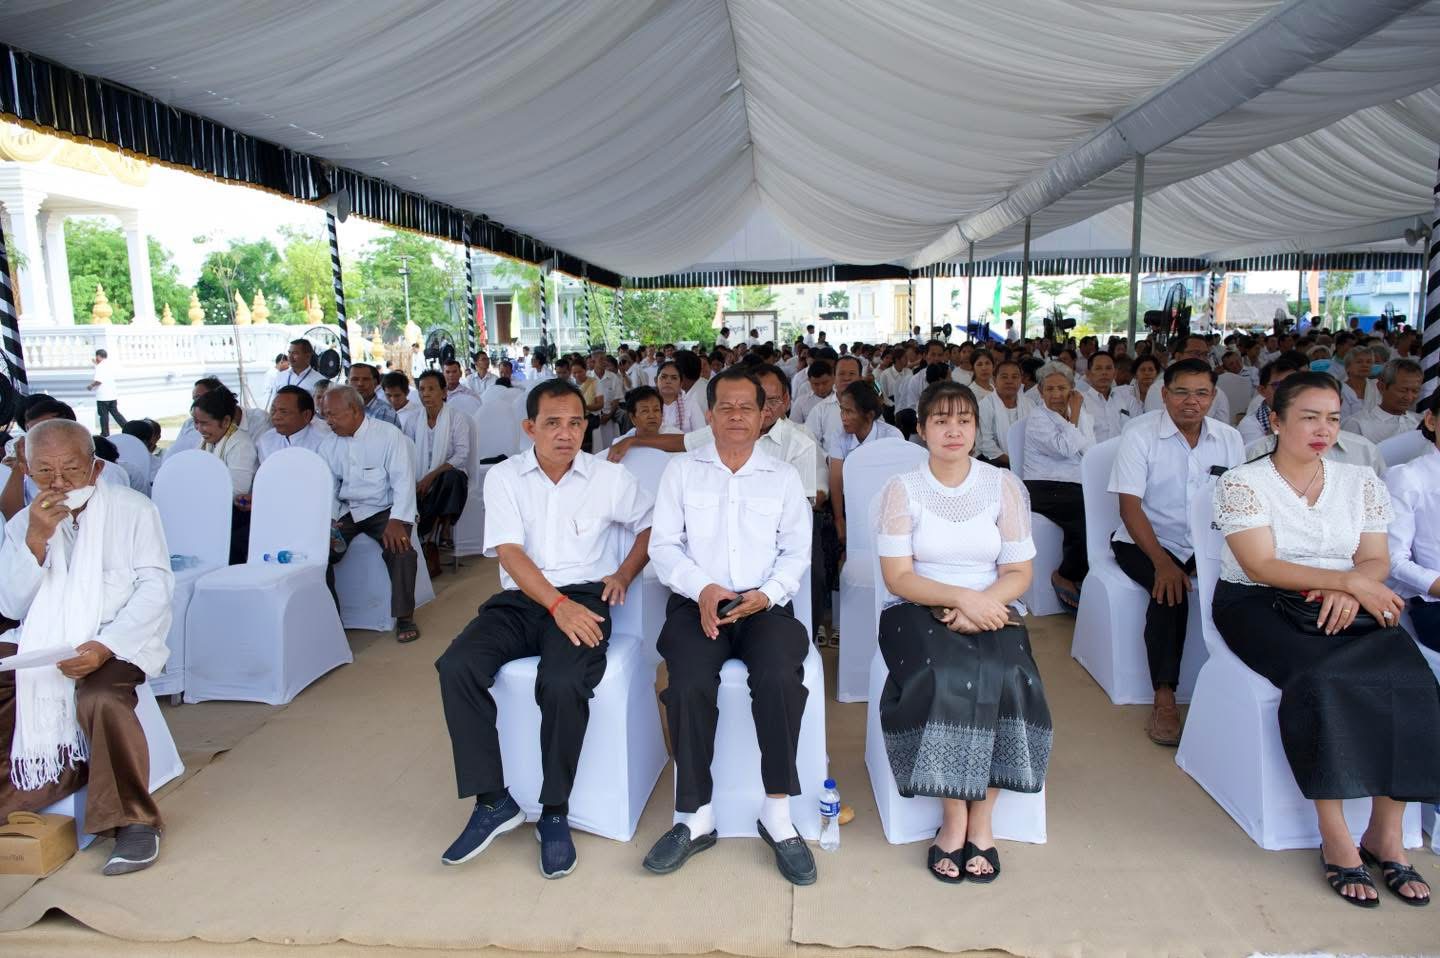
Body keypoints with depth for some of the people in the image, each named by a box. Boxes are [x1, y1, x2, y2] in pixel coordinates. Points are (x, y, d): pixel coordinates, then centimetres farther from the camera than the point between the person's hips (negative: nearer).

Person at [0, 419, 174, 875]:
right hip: (39, 642, 5)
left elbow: (156, 587, -10)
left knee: (100, 699, -33)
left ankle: (133, 820, -20)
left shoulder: (132, 509, -3)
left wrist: (104, 646, -23)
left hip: (115, 638, -5)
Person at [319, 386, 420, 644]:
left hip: (383, 510, -4)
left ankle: (404, 617, -13)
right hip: (346, 512, 4)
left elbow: (403, 480, -12)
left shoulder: (388, 434, -5)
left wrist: (397, 521, -25)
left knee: (399, 548, -31)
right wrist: (328, 521, -16)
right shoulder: (329, 447, 9)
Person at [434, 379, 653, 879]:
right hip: (519, 599, 2)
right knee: (456, 667, -24)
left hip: (584, 597, -2)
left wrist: (624, 573, 1)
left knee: (562, 682, -32)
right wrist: (557, 604, -19)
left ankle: (554, 812, -12)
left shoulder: (610, 477, 6)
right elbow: (509, 553, -6)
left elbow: (650, 525, 19)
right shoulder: (504, 477, 5)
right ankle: (492, 800, -12)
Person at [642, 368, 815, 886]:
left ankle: (777, 814, -15)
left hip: (765, 604, 0)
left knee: (780, 679, -29)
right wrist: (703, 588, -13)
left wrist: (767, 594, -12)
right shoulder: (681, 470, 13)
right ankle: (694, 818, -14)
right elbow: (663, 545, 5)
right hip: (697, 602, 0)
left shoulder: (783, 477, 14)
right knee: (690, 684, -28)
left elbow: (796, 553, 8)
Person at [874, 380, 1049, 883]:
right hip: (918, 611, -1)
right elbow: (897, 576, -7)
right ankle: (954, 817, -13)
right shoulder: (902, 489, 0)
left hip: (987, 611, 2)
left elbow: (1019, 572, 2)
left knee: (1006, 676, -29)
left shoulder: (1005, 486, 5)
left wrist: (979, 607, -17)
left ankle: (980, 819, -12)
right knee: (942, 678, -31)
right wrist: (962, 597, -22)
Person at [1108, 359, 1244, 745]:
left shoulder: (1229, 438, 4)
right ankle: (1164, 699, -22)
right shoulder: (1139, 435, -8)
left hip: (1206, 543, 4)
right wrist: (1162, 562, -24)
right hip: (1144, 541, -3)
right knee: (1170, 591, -31)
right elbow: (1130, 507, -14)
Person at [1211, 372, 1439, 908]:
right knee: (1324, 678, -32)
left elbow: (1376, 561, 6)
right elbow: (1261, 566, -12)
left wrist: (1348, 592, -17)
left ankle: (1386, 833, -14)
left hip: (1346, 608, 4)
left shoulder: (1360, 482, 12)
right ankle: (1335, 839, -23)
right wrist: (1351, 580, -21)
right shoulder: (1243, 483, -3)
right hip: (1261, 605, -4)